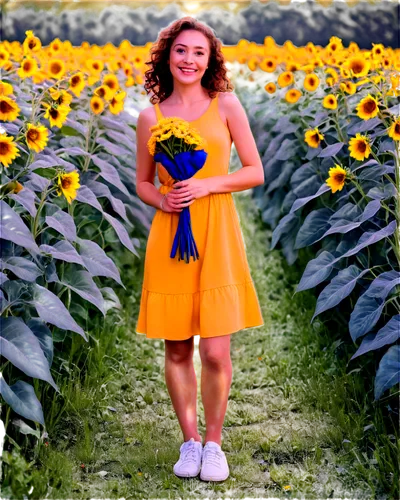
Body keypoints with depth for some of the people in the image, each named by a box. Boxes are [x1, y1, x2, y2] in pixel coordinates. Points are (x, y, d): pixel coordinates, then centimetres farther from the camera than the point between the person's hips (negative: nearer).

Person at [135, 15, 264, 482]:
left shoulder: (226, 105, 3)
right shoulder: (150, 116, 8)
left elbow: (255, 172, 4)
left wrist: (206, 185, -11)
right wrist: (161, 200, -7)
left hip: (216, 235, -2)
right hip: (169, 237, 2)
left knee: (214, 352, -7)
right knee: (176, 350, 6)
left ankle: (213, 442, 16)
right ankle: (189, 441, 24)